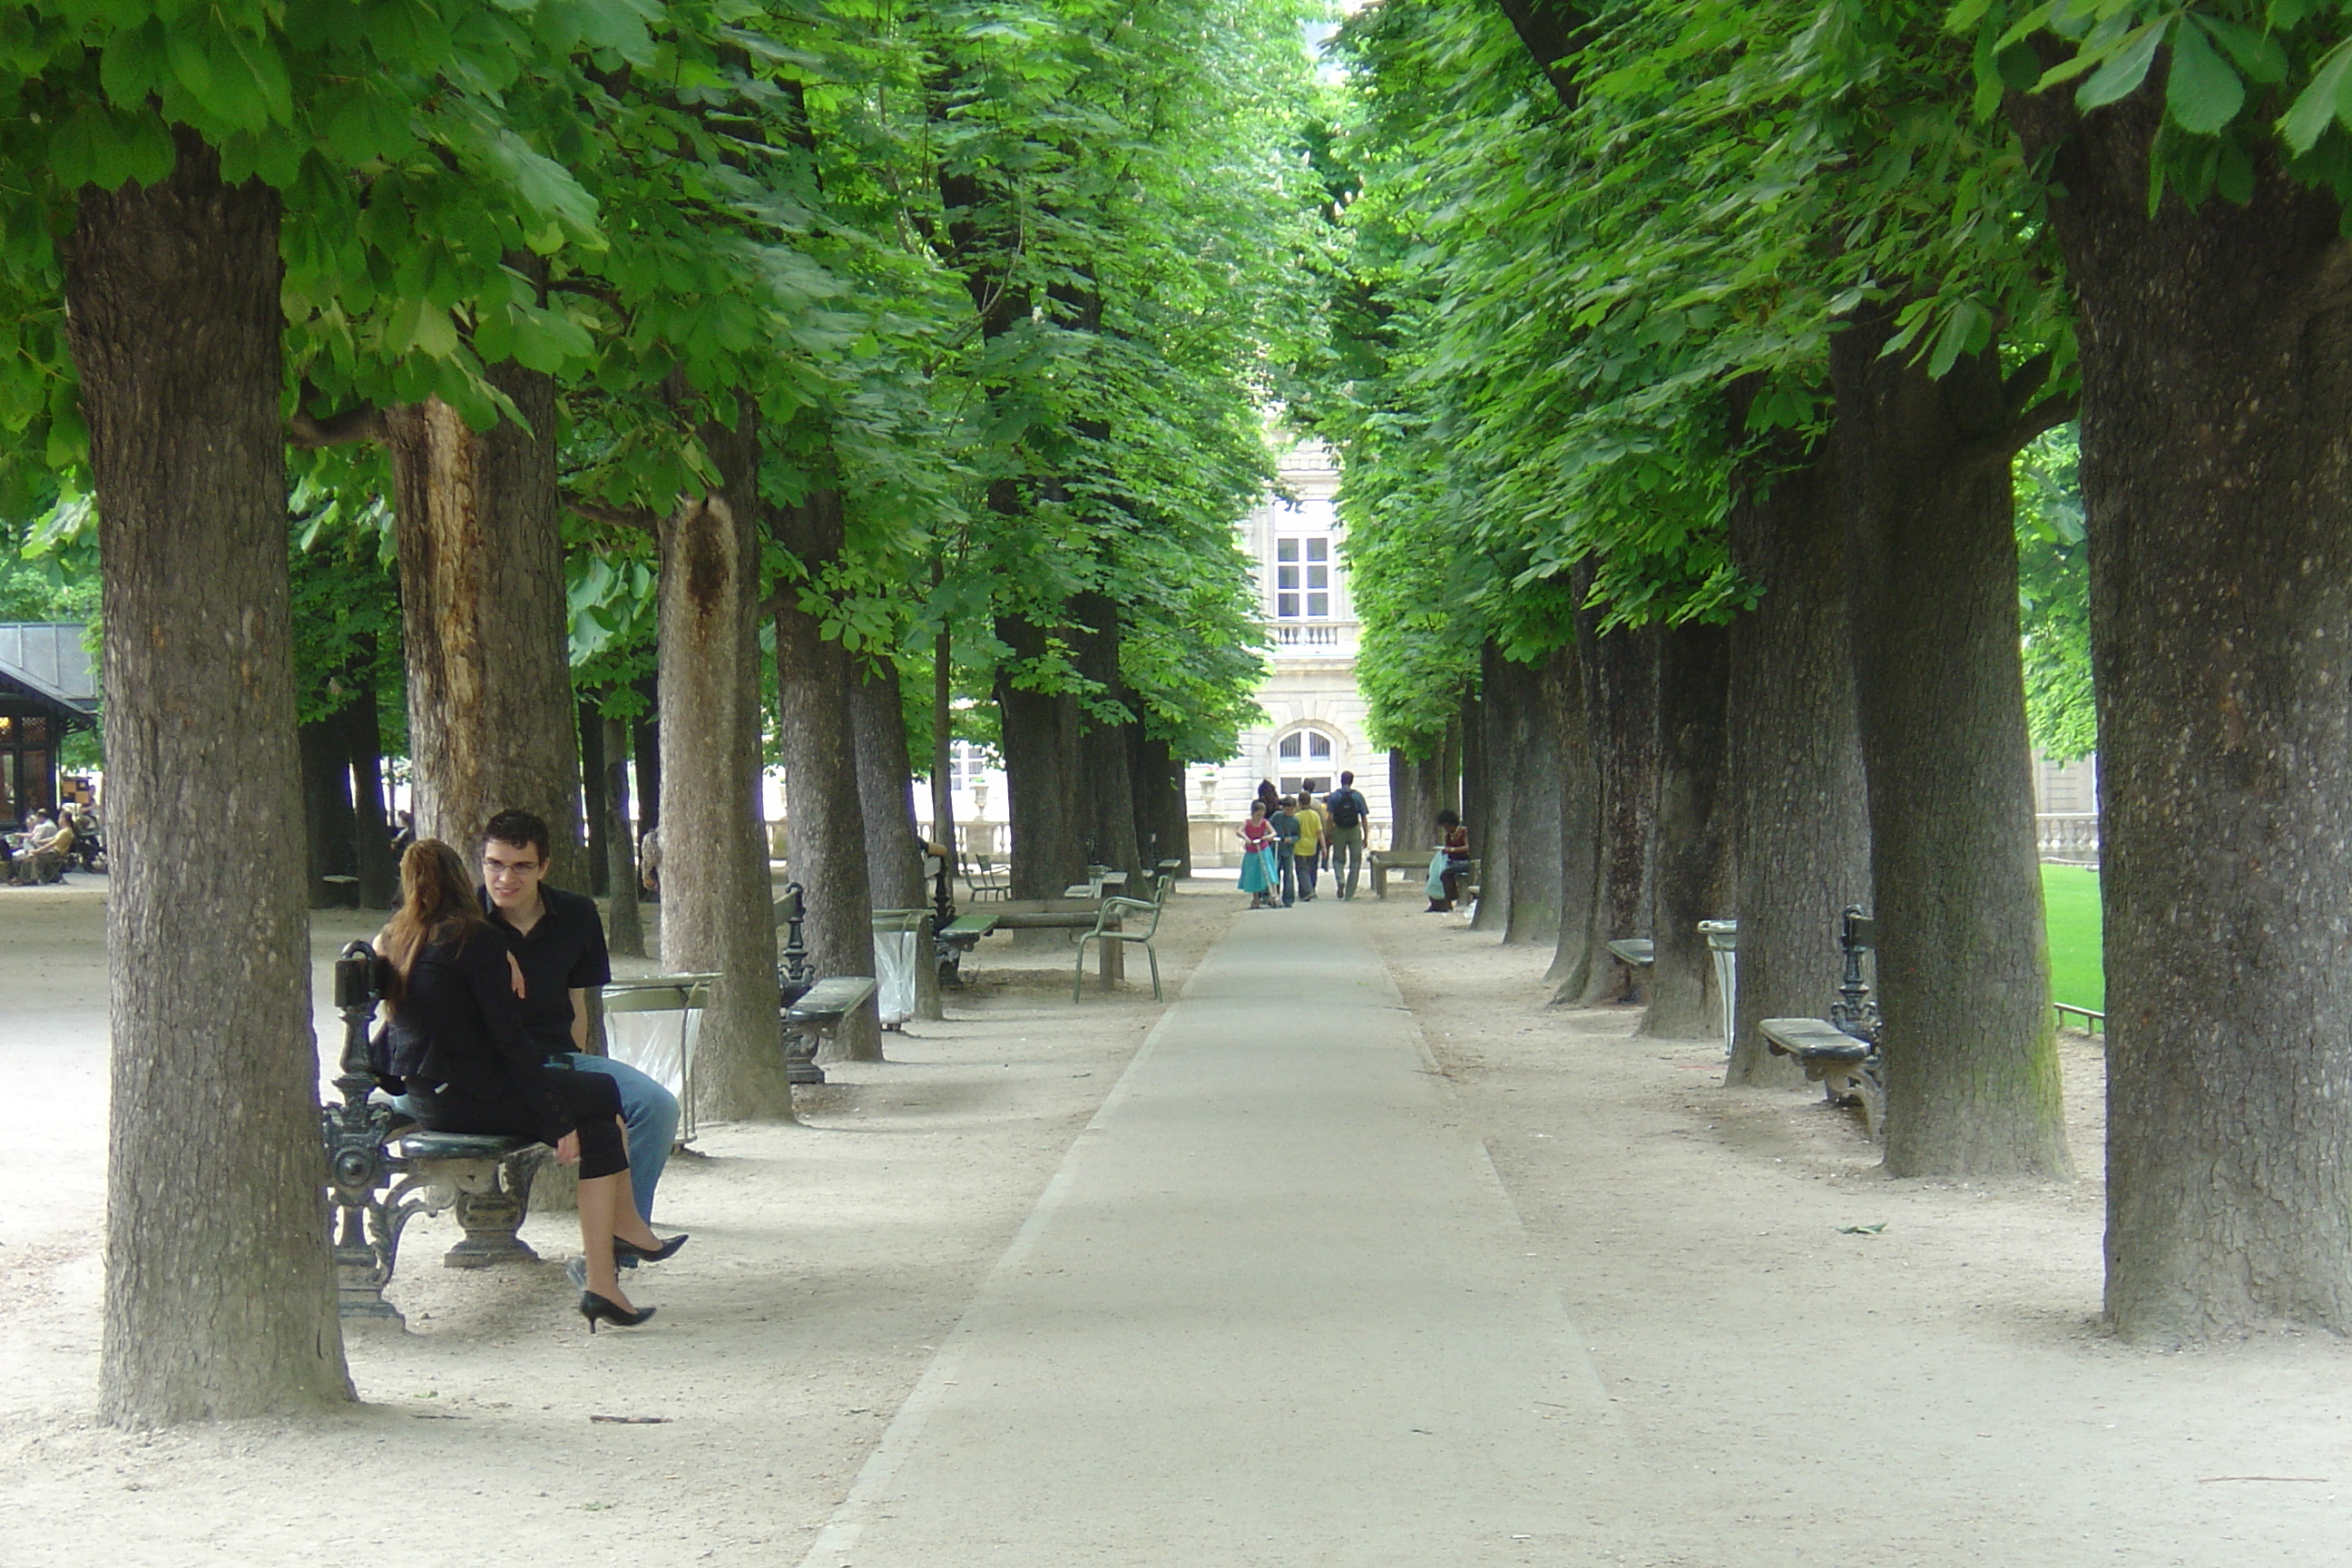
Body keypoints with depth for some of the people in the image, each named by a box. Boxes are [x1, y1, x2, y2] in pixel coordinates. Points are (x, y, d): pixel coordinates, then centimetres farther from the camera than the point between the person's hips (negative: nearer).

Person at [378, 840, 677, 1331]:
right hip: (473, 1099, -8)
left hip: (420, 1101, 8)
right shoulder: (473, 938, -12)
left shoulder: (393, 941, 9)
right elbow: (509, 1037, -14)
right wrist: (559, 1121, -11)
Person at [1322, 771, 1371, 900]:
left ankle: (1340, 879, -15)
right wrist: (1365, 837, 5)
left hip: (1339, 831, 0)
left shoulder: (1334, 796, -2)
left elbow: (1330, 818, -5)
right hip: (1355, 831, 0)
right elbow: (1364, 817, -1)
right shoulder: (1358, 796, -1)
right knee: (1355, 861, 8)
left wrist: (1329, 835, 1)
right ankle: (1350, 893, 5)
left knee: (1338, 859, 15)